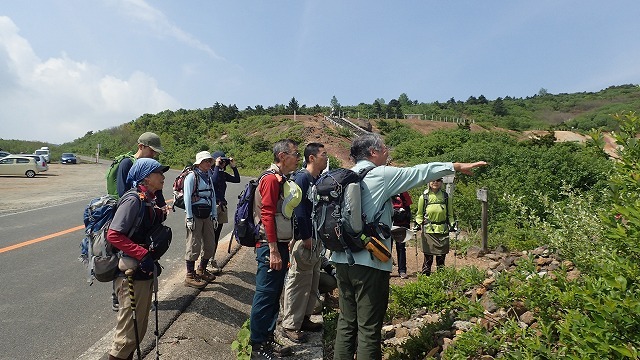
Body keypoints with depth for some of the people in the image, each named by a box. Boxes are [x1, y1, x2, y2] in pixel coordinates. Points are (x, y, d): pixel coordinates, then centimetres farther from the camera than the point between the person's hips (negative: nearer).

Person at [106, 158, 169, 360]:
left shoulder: (149, 200, 8)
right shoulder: (133, 200, -19)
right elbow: (113, 235, -24)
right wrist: (144, 255, -26)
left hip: (144, 273, 9)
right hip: (131, 275, -9)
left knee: (139, 328, 21)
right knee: (128, 332, 3)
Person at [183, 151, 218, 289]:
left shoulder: (209, 176, 14)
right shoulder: (192, 176, -8)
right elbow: (187, 198, -11)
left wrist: (214, 215, 14)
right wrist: (189, 218, -15)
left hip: (207, 214, 8)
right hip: (195, 214, -7)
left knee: (210, 244, 12)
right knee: (194, 245, -4)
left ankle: (201, 270, 31)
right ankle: (190, 276, 9)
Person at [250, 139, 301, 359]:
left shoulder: (281, 179, 15)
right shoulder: (271, 178, -13)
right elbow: (267, 215, -19)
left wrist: (283, 249, 16)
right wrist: (273, 250, -21)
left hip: (280, 244, 10)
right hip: (270, 246, -10)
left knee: (274, 295, 15)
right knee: (265, 296, -1)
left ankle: (268, 339, 27)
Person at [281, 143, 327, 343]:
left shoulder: (319, 180, 12)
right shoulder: (302, 178, -14)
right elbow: (299, 210, -19)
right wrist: (306, 237, -18)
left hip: (316, 239, 9)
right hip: (304, 239, -9)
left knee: (312, 282, 17)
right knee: (298, 283, 0)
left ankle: (304, 318, 30)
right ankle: (290, 325, 12)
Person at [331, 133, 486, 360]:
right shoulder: (381, 175, -8)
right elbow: (420, 172, 0)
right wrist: (457, 166, 10)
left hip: (342, 259, 7)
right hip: (368, 262, -7)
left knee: (346, 322, 15)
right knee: (369, 327, 3)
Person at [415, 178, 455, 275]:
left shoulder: (446, 196, 10)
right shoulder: (424, 196, 5)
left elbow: (450, 215, 17)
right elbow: (419, 214, 12)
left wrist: (452, 224, 3)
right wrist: (418, 223, -3)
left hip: (443, 230, 2)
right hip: (428, 230, -2)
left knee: (441, 256, 6)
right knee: (428, 257, -1)